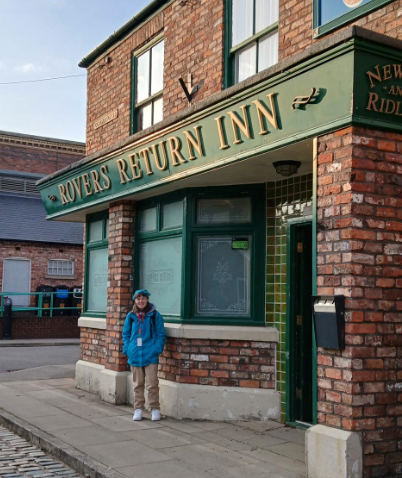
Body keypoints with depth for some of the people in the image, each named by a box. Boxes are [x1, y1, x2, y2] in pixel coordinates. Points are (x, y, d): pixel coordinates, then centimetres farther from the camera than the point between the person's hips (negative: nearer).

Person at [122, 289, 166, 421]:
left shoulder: (154, 315, -2)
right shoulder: (131, 316, 6)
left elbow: (161, 334, 0)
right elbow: (126, 334, 13)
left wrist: (157, 349, -10)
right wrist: (127, 349, 1)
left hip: (150, 355, -3)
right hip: (135, 355, 3)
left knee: (152, 384, -3)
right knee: (138, 384, 13)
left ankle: (155, 409, 10)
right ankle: (138, 409, 23)